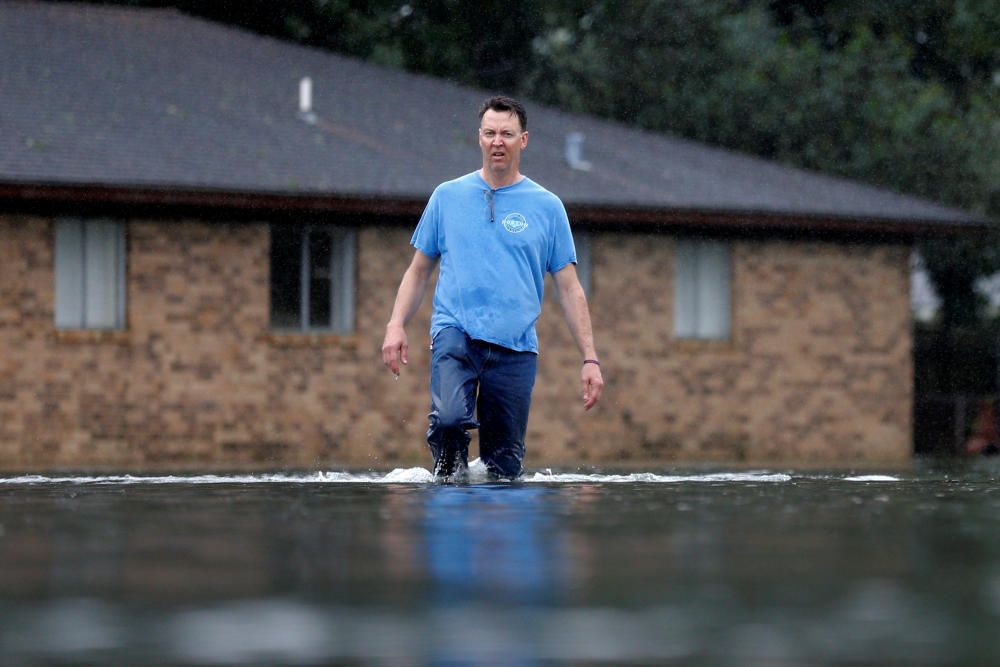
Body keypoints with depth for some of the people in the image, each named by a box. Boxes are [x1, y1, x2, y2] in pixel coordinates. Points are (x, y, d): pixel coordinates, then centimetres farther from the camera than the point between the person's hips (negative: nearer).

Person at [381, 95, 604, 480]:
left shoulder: (547, 207, 10)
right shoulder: (447, 196, 11)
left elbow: (569, 289, 10)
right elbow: (419, 270, 17)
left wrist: (590, 360, 4)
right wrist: (396, 325, 2)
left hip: (516, 347, 1)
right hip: (455, 332, -1)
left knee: (504, 466, -2)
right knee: (450, 418, -28)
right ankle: (449, 479, -5)